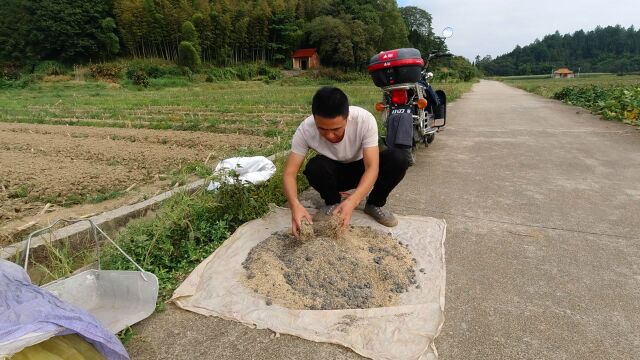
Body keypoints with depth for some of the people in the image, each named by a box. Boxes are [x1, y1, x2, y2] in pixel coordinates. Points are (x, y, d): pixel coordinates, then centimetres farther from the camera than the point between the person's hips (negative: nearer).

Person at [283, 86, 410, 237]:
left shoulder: (365, 119, -32)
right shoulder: (305, 129, -29)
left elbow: (372, 167, -33)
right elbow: (289, 173, -27)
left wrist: (352, 201, -48)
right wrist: (295, 205, -47)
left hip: (362, 169, 0)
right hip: (333, 173, 0)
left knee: (398, 159, -27)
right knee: (314, 167, -34)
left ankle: (375, 204, -2)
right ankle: (332, 203, -2)